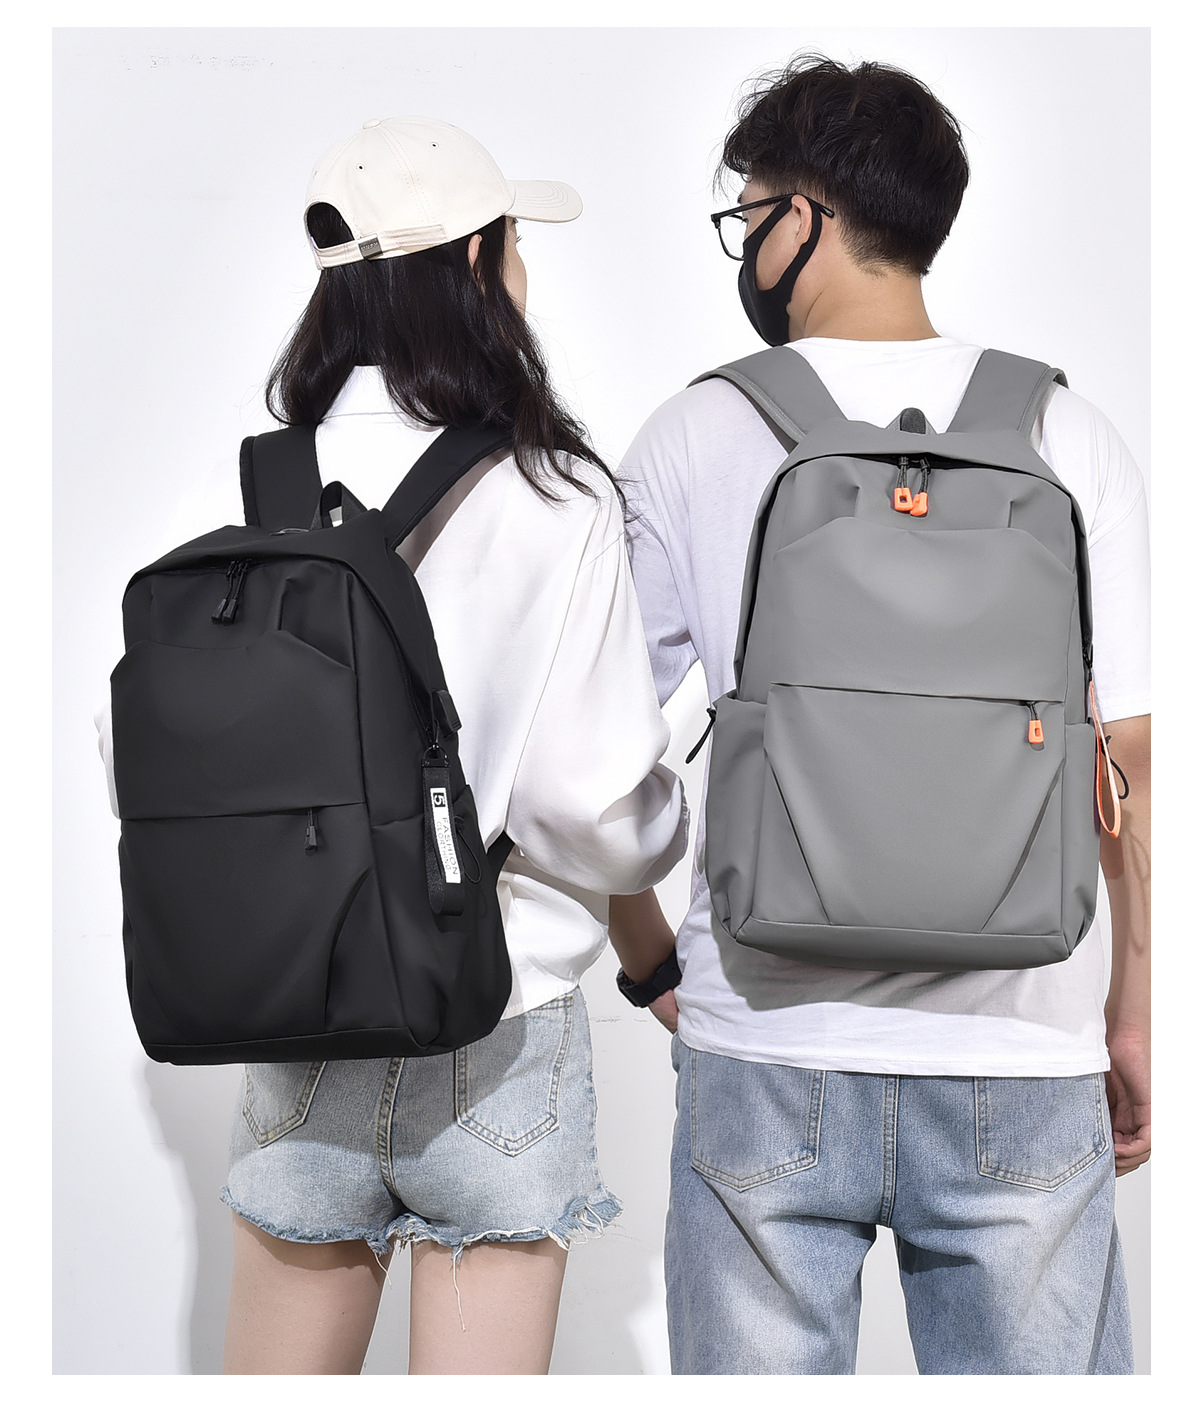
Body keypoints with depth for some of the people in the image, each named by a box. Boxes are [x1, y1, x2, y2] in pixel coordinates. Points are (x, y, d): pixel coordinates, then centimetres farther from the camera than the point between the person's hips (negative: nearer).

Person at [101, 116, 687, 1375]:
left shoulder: (244, 494, -4)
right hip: (496, 1027, -3)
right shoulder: (552, 497, -13)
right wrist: (659, 843, 9)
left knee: (278, 1372, 20)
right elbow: (588, 789, -14)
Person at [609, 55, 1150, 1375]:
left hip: (765, 1061, 0)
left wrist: (652, 960, 15)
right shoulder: (1066, 434, 0)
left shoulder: (696, 436, -2)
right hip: (1020, 1064, 1)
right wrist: (1133, 1006, 10)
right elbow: (1132, 756, -1)